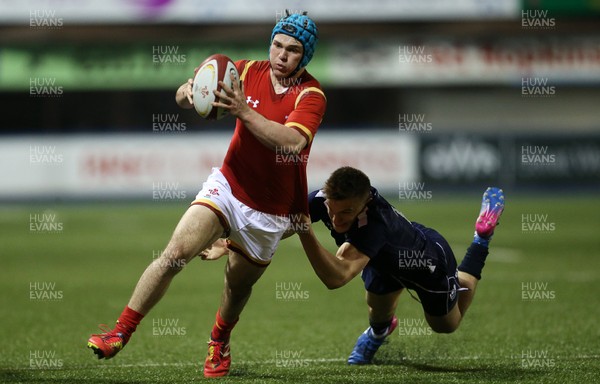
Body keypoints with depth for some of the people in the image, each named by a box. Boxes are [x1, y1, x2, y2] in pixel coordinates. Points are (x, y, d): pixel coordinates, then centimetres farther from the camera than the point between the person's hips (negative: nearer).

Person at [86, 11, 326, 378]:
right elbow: (184, 96, -3)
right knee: (175, 253, -17)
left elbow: (292, 143, -33)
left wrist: (244, 111, -41)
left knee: (239, 285, 11)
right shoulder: (249, 72, -4)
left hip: (269, 211, -1)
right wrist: (189, 91, -28)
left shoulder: (311, 95, -15)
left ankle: (219, 344, 42)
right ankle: (121, 333, -13)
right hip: (227, 186, 2)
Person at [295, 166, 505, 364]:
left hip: (430, 260, -4)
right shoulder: (321, 200, -34)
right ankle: (379, 331, 46)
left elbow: (336, 277, -66)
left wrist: (305, 230, -74)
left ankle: (482, 238, 38)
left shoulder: (374, 225, -53)